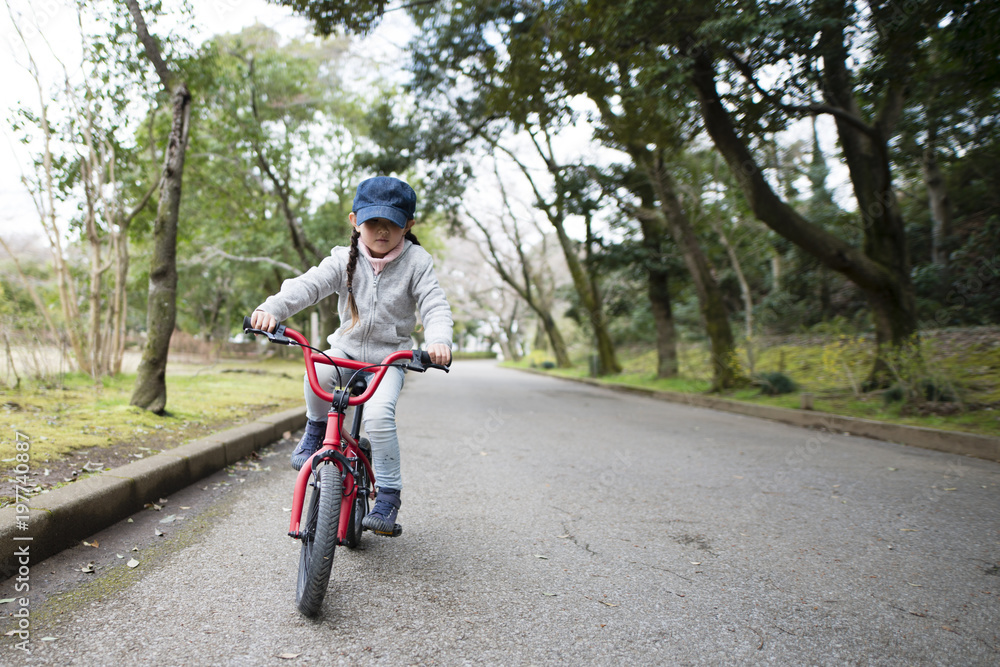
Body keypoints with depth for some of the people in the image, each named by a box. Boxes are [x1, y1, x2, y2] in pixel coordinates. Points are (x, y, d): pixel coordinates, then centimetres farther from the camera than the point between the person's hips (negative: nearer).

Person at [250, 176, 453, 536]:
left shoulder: (416, 261, -8)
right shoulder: (345, 259, -4)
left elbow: (434, 305, -16)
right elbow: (308, 284, -16)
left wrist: (439, 340, -38)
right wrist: (271, 308, -36)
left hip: (390, 355, -2)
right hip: (347, 346, 3)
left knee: (379, 416, -25)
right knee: (318, 373, -29)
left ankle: (388, 497, -8)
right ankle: (316, 429, 5)